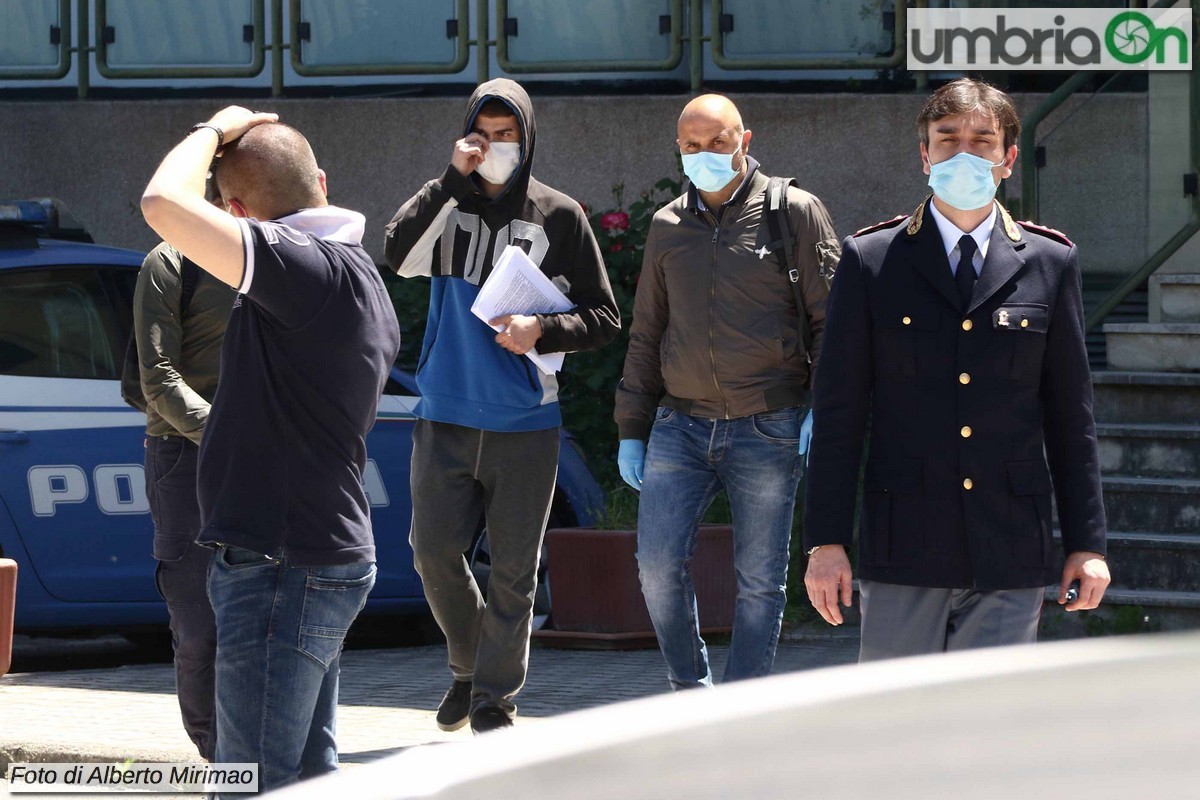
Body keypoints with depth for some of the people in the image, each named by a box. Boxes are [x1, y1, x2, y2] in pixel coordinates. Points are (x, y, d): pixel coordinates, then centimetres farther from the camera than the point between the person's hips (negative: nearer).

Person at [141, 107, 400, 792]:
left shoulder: (313, 268, -19)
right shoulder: (362, 283, 13)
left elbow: (165, 203, -27)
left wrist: (214, 131, -9)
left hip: (285, 572, -10)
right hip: (328, 556, 10)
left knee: (255, 787, -9)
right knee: (309, 773, 16)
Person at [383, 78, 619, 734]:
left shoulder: (558, 217, 2)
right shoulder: (448, 207, 5)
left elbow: (603, 319, 4)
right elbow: (398, 253, -16)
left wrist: (543, 330, -14)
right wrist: (453, 180, -18)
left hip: (525, 425, -1)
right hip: (446, 418, 1)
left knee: (513, 569, 1)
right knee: (434, 554, -1)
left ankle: (495, 699, 11)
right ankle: (470, 664, 23)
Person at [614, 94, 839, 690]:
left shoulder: (794, 213, 1)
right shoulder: (668, 227, 13)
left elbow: (831, 321, -1)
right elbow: (646, 335, 19)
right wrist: (632, 428, 15)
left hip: (767, 432, -3)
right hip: (681, 424, 3)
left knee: (759, 581, 0)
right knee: (658, 562, -7)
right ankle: (691, 691, 12)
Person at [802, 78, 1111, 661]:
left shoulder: (1050, 263, 9)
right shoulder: (871, 261, 5)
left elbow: (1071, 415, 11)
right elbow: (838, 411, 4)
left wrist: (1087, 543, 7)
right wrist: (826, 541, -1)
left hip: (1009, 560, 1)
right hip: (902, 550, -1)